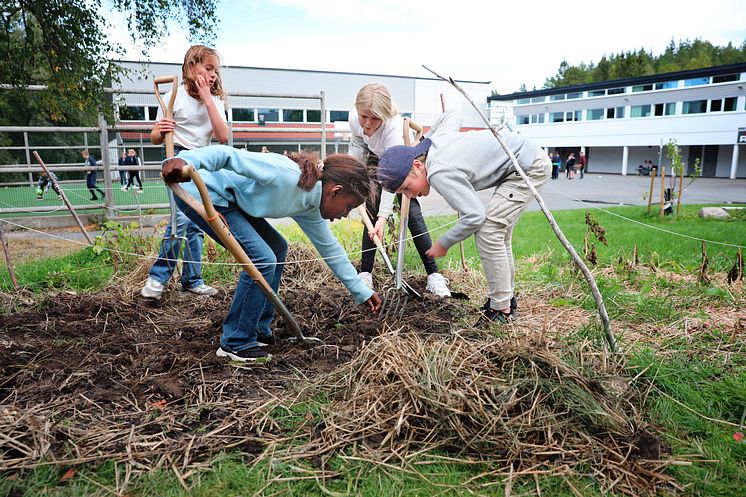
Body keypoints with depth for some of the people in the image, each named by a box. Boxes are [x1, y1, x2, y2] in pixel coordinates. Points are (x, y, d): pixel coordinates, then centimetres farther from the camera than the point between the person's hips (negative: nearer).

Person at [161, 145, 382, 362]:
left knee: (277, 248, 14)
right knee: (262, 259, -17)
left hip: (229, 199, 10)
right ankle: (236, 343, -1)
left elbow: (330, 249, 14)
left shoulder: (310, 207, 4)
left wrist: (362, 291, 19)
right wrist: (185, 162, -45)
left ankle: (258, 330, 22)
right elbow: (229, 155, -28)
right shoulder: (286, 174, -24)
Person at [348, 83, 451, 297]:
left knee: (412, 214, -14)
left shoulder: (394, 128, -42)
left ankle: (433, 275, -11)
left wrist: (383, 216, -49)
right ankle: (365, 273, -1)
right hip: (375, 160, 4)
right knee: (371, 213, -7)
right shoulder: (354, 118, -27)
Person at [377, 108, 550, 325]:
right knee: (499, 231, 15)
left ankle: (501, 310, -8)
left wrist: (443, 243, -15)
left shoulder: (439, 173, -27)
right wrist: (423, 139, 20)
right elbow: (453, 114, 21)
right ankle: (507, 299, 26)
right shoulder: (437, 138, 0)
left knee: (487, 231, -16)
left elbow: (475, 215, -29)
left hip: (530, 166, -11)